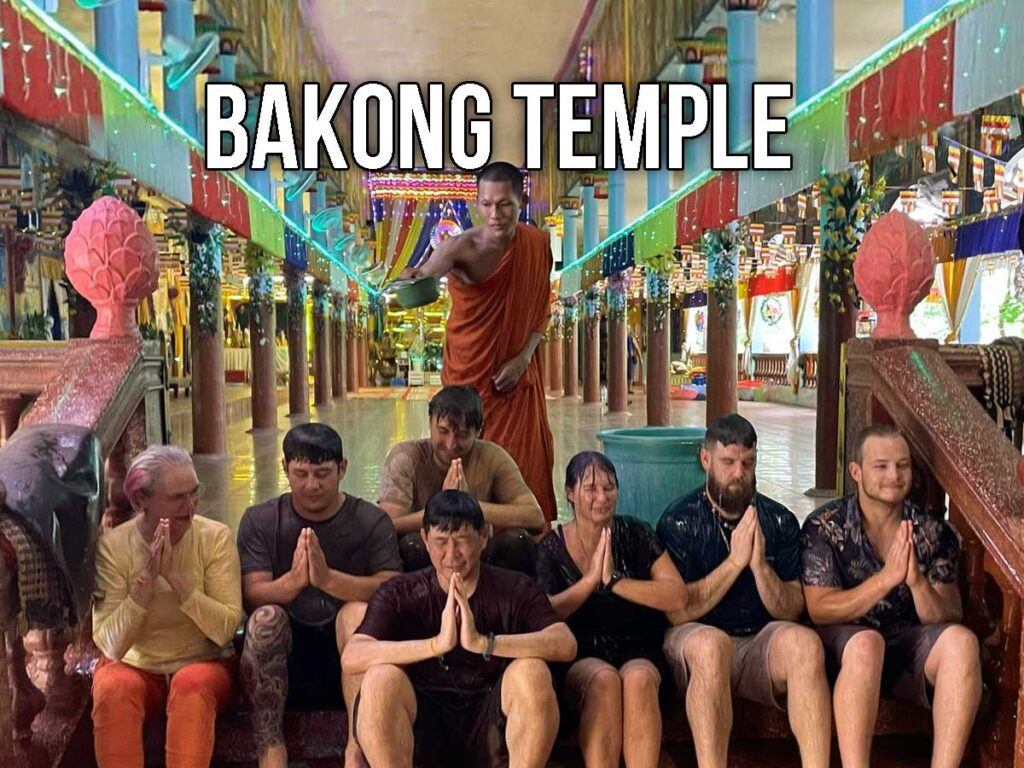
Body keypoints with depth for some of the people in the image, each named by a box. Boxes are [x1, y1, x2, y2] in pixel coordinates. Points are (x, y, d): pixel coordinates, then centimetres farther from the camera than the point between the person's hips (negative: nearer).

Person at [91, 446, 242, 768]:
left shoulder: (215, 537, -12)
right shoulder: (113, 545, -11)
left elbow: (225, 629, -20)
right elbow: (110, 645, -16)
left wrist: (174, 575, -28)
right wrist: (147, 577, -27)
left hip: (205, 664, -1)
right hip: (135, 667, 1)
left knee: (192, 683, -33)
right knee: (113, 687, -31)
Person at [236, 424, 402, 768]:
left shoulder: (372, 522, 0)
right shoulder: (259, 521, 4)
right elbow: (252, 596, -9)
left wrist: (327, 578, -31)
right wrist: (293, 580, -31)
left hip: (348, 651, -1)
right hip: (282, 660, 1)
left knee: (358, 611, -29)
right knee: (267, 618, -28)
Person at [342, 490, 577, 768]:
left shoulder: (516, 589, -4)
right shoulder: (399, 594, -3)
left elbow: (566, 644, -21)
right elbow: (351, 658, -19)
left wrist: (482, 643, -32)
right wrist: (437, 643, -31)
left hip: (490, 728, 0)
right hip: (423, 729, 1)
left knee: (531, 672, -28)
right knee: (381, 678, -28)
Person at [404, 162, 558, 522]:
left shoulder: (538, 244, -5)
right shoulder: (463, 247, -20)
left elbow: (541, 310, 5)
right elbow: (428, 271, -41)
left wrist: (524, 358, -7)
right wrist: (414, 276, -64)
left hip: (517, 371, 4)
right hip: (471, 371, -4)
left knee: (527, 462, 11)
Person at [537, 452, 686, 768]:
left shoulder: (635, 534, 1)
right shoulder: (552, 546, 2)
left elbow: (678, 597, -9)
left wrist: (614, 581, -17)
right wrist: (591, 579, -16)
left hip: (638, 655, 1)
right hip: (579, 661, 0)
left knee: (637, 679, -32)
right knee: (604, 679, -32)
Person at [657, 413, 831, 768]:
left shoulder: (780, 521, 8)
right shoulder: (679, 521, -1)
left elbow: (791, 612, 2)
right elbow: (678, 611, -10)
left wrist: (761, 566, -16)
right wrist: (735, 561, -16)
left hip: (762, 646, 3)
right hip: (695, 642, -2)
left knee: (804, 641, -30)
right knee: (711, 644, -37)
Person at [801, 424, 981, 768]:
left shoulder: (934, 532, 3)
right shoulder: (824, 526, -5)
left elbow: (948, 619, -2)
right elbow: (819, 610, -12)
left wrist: (917, 582, -24)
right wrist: (887, 577, -23)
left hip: (911, 649, 3)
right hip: (845, 646, -3)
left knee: (961, 641, -27)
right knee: (866, 643, -36)